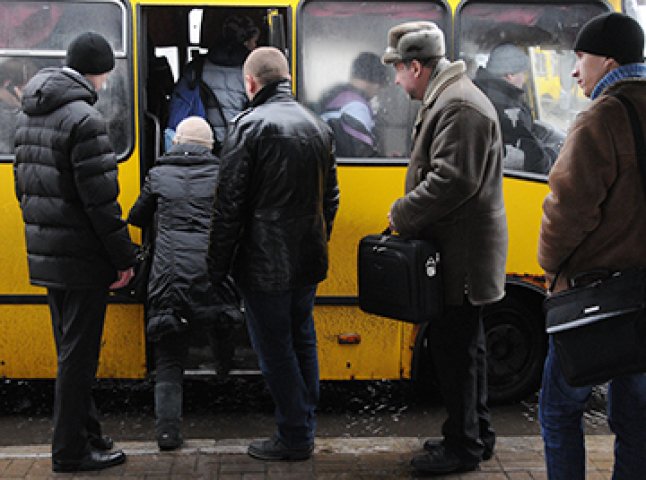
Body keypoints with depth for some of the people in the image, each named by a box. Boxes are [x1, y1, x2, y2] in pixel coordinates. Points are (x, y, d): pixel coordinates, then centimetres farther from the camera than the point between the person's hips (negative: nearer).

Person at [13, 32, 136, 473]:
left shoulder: (29, 115, 11)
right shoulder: (85, 120, -18)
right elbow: (101, 200, -20)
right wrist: (124, 259, -12)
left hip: (45, 255, 9)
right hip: (82, 258, -9)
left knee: (71, 350, 18)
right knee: (78, 355, 1)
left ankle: (85, 432, 29)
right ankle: (71, 451, 11)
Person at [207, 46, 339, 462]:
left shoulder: (251, 125, -13)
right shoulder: (318, 126, 10)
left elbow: (230, 204, -14)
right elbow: (331, 197, 16)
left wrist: (218, 264, -7)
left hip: (265, 265, -7)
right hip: (309, 262, 7)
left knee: (275, 350, 3)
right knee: (303, 341, 18)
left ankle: (294, 438, 10)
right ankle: (306, 426, 27)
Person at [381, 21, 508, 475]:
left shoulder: (460, 106, -18)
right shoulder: (446, 99, 17)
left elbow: (452, 179, -26)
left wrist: (402, 215, -15)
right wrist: (408, 215, 13)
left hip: (462, 257, -11)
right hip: (457, 252, 11)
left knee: (456, 349, -3)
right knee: (463, 347, 18)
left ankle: (463, 446, 8)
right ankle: (476, 433, 30)